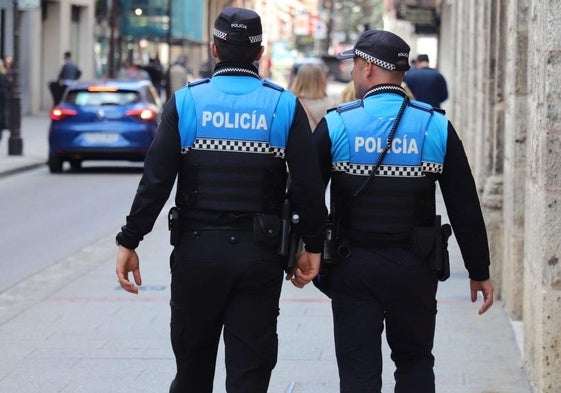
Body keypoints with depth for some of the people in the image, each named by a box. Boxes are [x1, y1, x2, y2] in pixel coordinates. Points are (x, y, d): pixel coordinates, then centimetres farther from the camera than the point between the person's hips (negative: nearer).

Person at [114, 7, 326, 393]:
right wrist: (313, 246, 4)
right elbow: (308, 185, -6)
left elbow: (156, 181, -7)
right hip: (260, 255, 0)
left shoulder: (186, 101, -2)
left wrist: (129, 242, -2)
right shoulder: (285, 105, -1)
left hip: (196, 250, 0)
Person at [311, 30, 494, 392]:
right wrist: (479, 271, 7)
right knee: (415, 363, 18)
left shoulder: (336, 125, -6)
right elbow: (465, 208, -1)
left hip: (353, 267, -1)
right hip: (414, 267, 1)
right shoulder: (437, 127, -3)